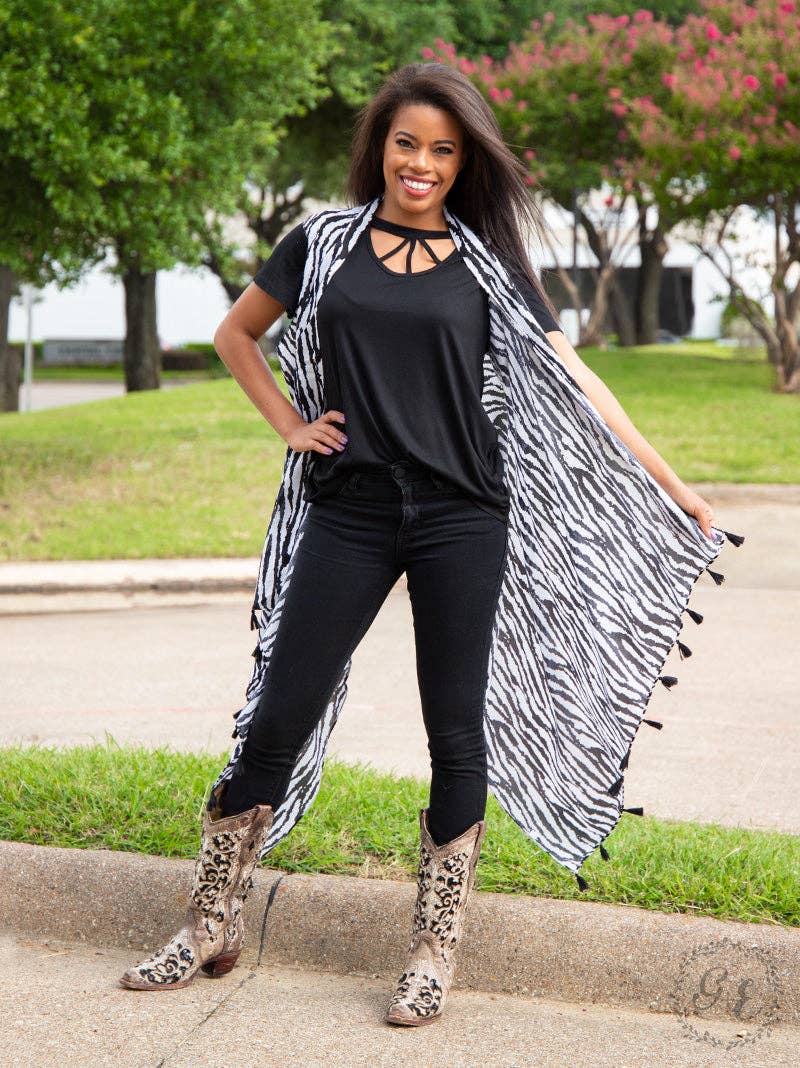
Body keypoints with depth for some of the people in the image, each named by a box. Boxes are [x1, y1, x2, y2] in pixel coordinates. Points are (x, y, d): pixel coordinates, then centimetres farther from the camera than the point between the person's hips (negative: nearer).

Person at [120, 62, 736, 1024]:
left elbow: (573, 379, 7)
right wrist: (289, 425, 8)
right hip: (349, 511, 0)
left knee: (456, 737, 2)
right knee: (277, 720, 0)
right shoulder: (323, 243, 8)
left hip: (461, 514, 0)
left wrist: (669, 483, 5)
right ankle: (211, 929, 14)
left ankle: (435, 952, 14)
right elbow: (233, 336, 20)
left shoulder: (487, 261, 7)